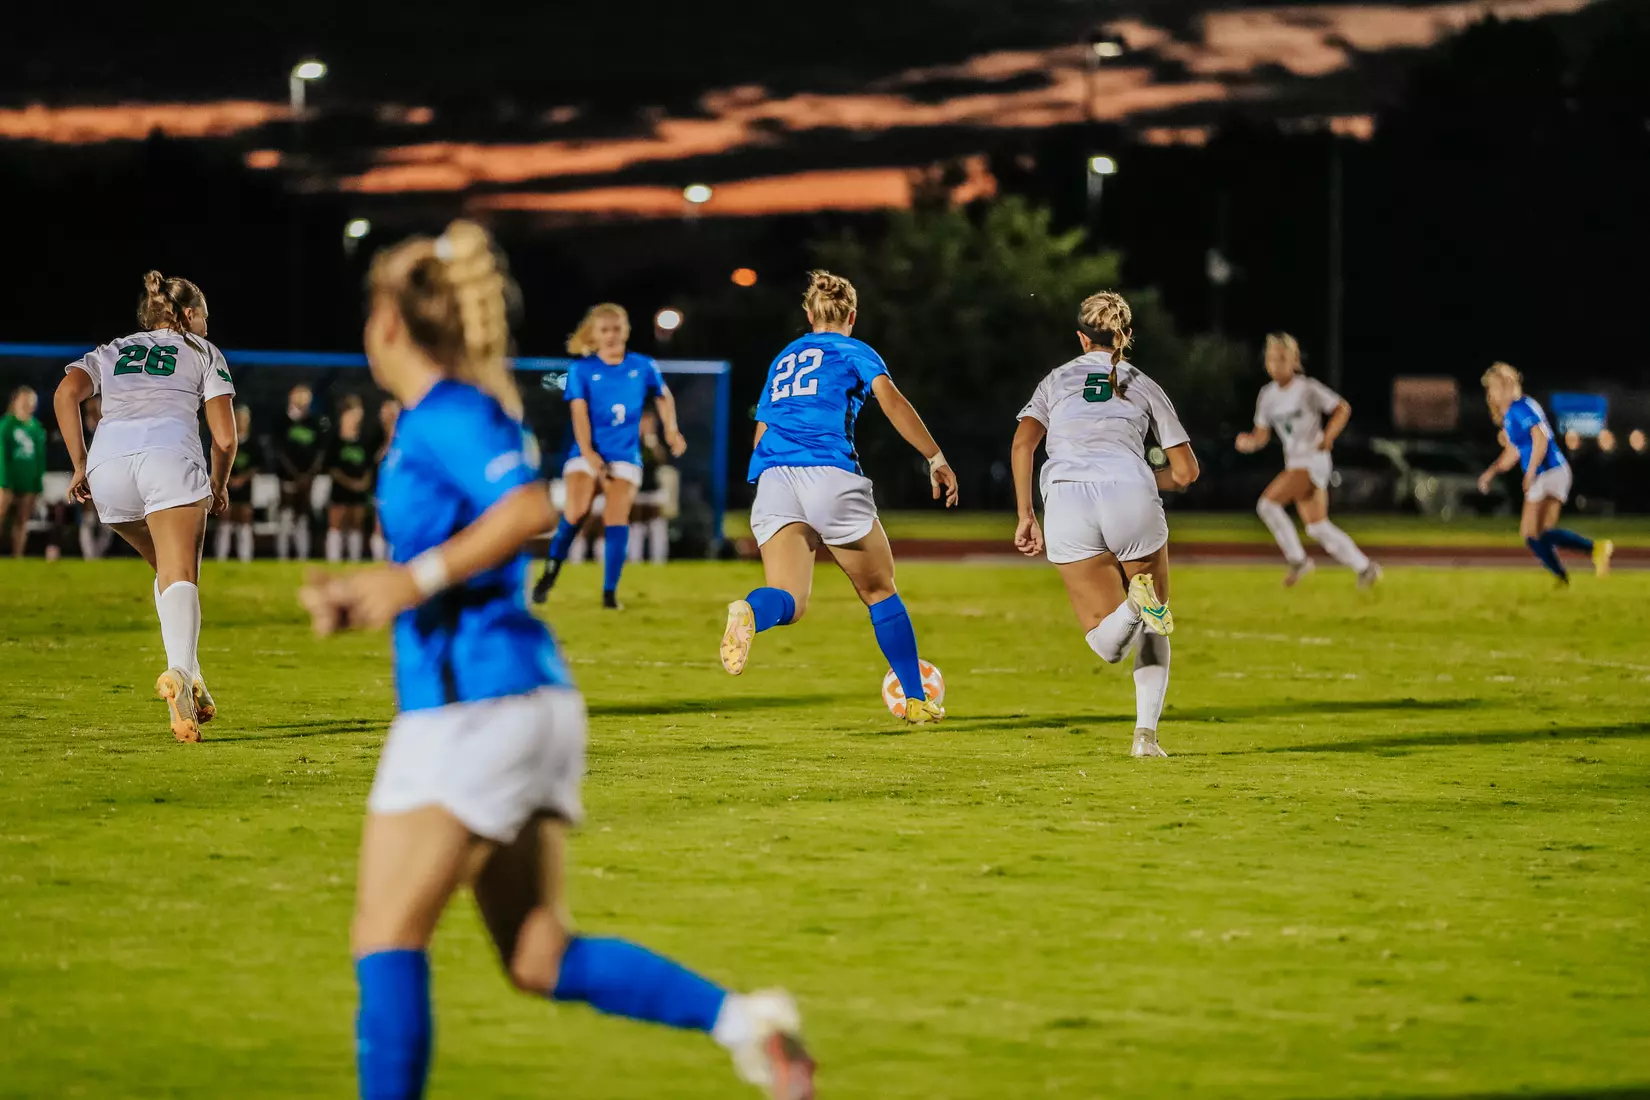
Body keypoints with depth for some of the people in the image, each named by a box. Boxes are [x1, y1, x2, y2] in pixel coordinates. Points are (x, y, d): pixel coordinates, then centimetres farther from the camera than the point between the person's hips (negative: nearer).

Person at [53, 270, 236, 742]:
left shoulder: (112, 352, 32)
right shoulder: (203, 352, 25)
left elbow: (66, 393, 10)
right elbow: (224, 437, 15)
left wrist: (80, 466, 12)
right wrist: (219, 486, 32)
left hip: (108, 459, 3)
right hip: (170, 452, -3)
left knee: (168, 570, 21)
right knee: (180, 575, -12)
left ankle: (190, 682, 8)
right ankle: (179, 673, -38)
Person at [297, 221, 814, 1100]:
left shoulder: (445, 414, -9)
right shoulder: (473, 413, 20)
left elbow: (531, 508, -26)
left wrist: (418, 577, -25)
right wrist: (357, 597, 14)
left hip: (470, 709, -10)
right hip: (535, 703, 10)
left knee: (387, 936, -4)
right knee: (538, 958, 7)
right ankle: (740, 1019, -6)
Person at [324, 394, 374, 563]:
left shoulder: (363, 440, 8)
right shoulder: (334, 438, -5)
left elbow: (368, 466, 13)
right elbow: (331, 468, -8)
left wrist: (365, 481, -5)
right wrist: (349, 482, -13)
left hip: (359, 491, 4)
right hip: (339, 489, -4)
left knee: (356, 526, 9)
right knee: (337, 526, -6)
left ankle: (355, 561, 15)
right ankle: (333, 562, -6)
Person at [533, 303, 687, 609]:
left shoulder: (643, 367, 5)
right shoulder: (581, 369, 0)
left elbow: (663, 396, 22)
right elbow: (579, 412, -7)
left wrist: (671, 429, 10)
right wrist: (588, 453, -17)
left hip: (625, 456, 1)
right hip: (587, 453, -1)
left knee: (617, 517, -12)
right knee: (576, 512, -19)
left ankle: (610, 592, -6)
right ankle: (549, 574, 2)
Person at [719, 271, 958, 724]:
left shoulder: (782, 359, 29)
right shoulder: (855, 352, 14)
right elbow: (891, 401, -4)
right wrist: (936, 458, -7)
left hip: (772, 479, 3)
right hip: (829, 473, -3)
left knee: (788, 602, -12)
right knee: (879, 591, 14)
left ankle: (750, 612, -48)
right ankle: (917, 700, 17)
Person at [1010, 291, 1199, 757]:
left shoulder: (1057, 380, 23)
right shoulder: (1145, 387, 20)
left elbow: (1023, 443, 6)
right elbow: (1186, 472, 17)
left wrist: (1025, 516, 8)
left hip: (1065, 500, 0)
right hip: (1129, 495, 0)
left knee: (1108, 645, 4)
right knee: (1153, 630, 19)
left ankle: (1135, 604, -31)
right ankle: (1146, 732, 1)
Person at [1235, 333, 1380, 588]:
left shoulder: (1308, 389, -11)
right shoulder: (1268, 395, 7)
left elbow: (1343, 408, -3)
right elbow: (1262, 434, 11)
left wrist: (1328, 437, -18)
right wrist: (1250, 442, -12)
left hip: (1314, 460, -7)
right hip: (1294, 462, 7)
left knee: (1268, 503, -20)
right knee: (1317, 527, 7)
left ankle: (1297, 559, -6)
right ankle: (1365, 567, 19)